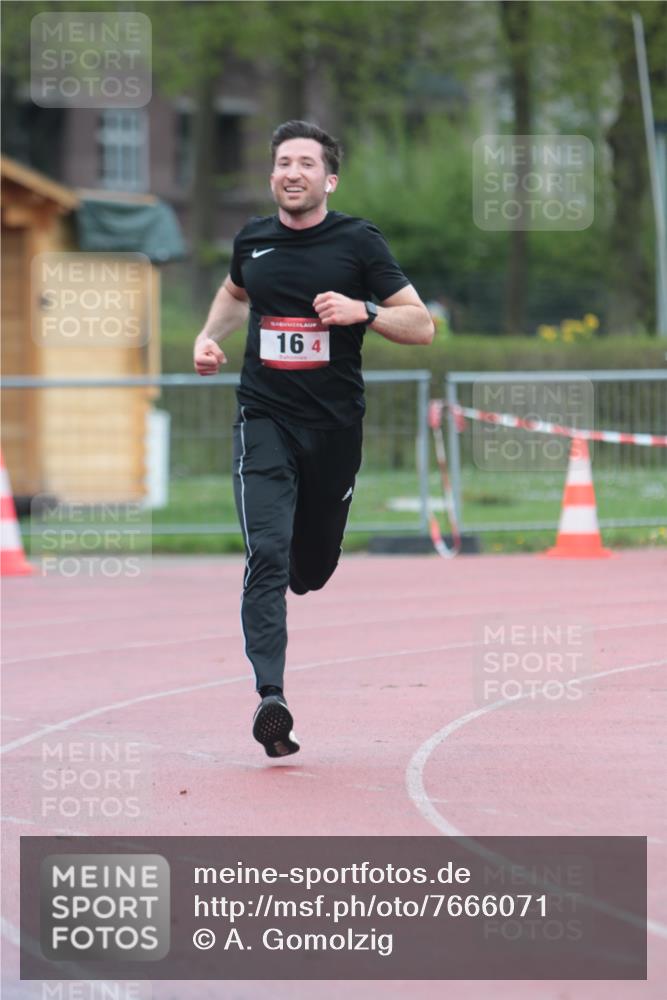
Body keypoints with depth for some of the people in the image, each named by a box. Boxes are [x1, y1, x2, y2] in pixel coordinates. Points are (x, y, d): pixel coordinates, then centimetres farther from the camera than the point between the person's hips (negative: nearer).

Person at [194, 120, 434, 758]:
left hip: (334, 426, 0)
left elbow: (422, 327, -3)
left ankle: (289, 579, 51)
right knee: (266, 555, -17)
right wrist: (209, 336, 12)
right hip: (264, 420, 0)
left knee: (312, 568, 13)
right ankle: (270, 698, -24)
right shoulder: (252, 240, 6)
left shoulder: (358, 242, -3)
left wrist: (362, 311, -19)